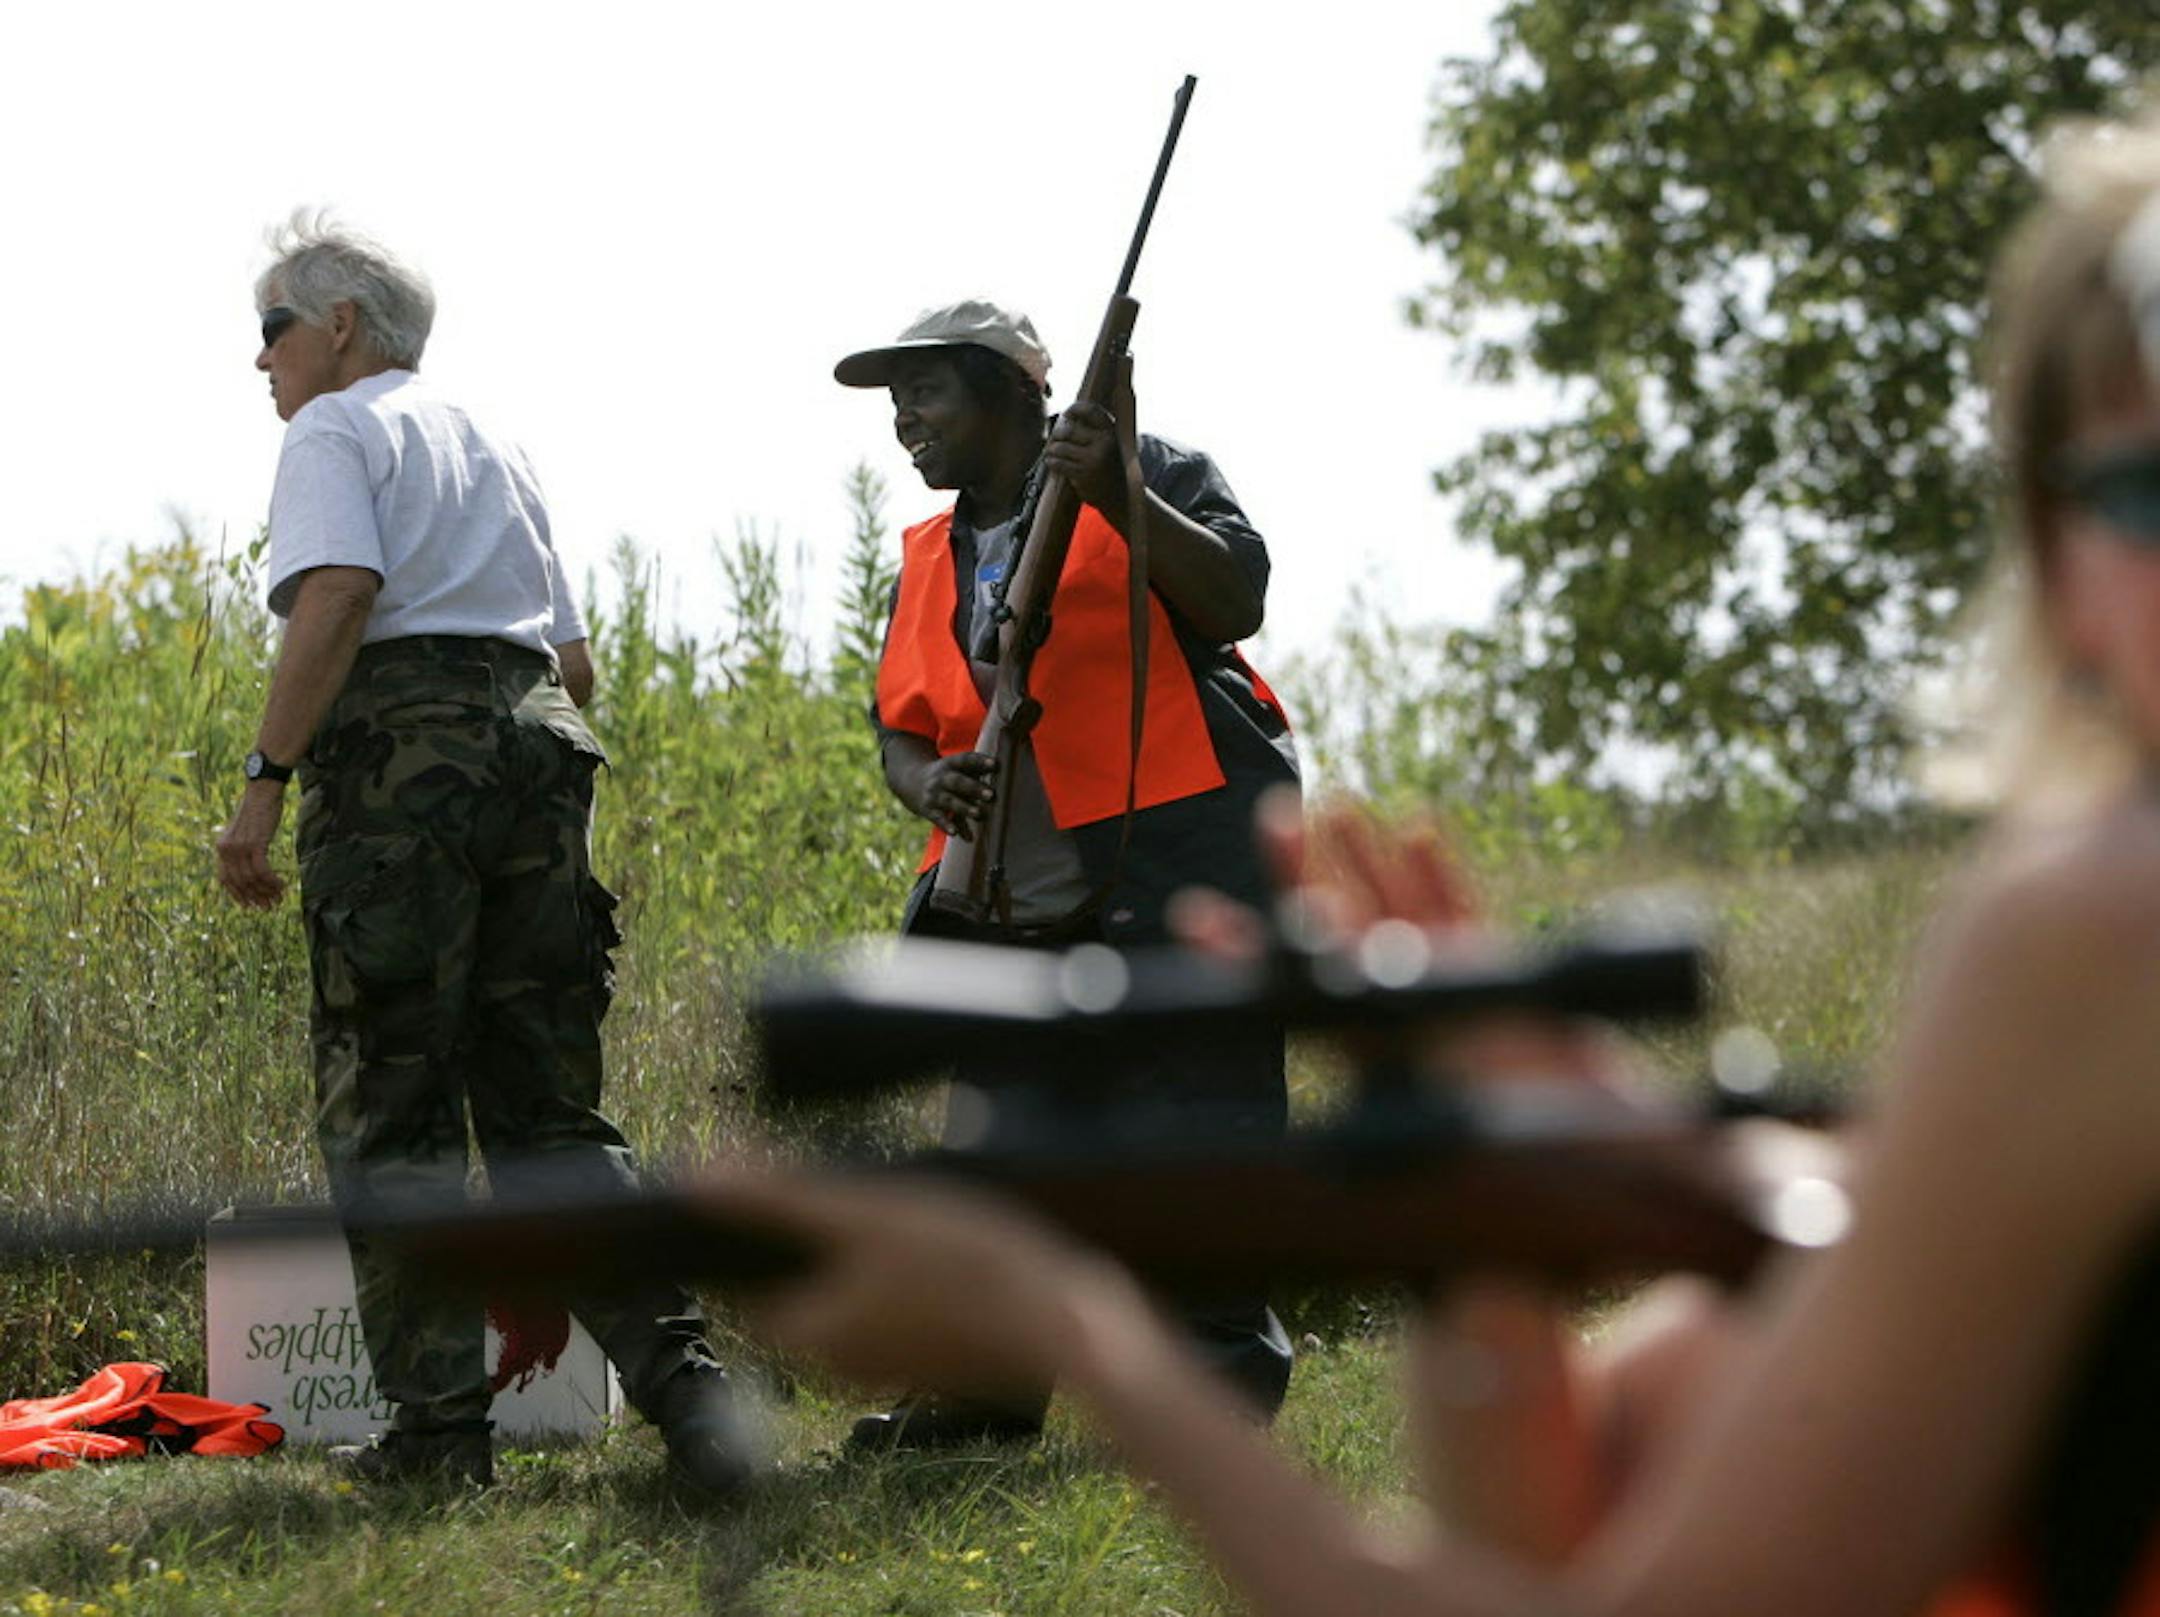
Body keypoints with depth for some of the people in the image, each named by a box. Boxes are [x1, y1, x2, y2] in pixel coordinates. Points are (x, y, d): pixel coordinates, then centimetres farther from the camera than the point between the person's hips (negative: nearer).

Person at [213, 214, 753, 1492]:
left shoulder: (336, 430, 3)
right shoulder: (494, 449, 27)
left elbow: (336, 599, -15)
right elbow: (575, 659, 24)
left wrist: (264, 784, -16)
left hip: (400, 752, -7)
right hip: (540, 748, 7)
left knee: (390, 1111, -3)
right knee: (548, 1103, 7)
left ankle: (441, 1426, -6)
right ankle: (677, 1368, -11)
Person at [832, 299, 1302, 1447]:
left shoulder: (1147, 472, 4)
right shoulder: (931, 562, 22)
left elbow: (1236, 602, -10)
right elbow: (900, 725, 18)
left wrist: (1116, 498, -20)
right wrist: (929, 783, -5)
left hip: (1169, 866, -6)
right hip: (1019, 909, 7)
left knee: (1192, 1122, -10)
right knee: (1005, 1140, 6)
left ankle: (1224, 1357, -5)